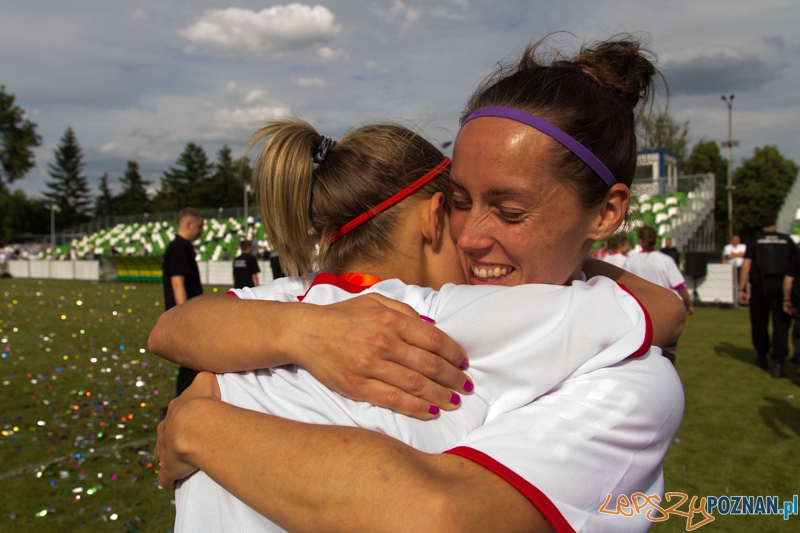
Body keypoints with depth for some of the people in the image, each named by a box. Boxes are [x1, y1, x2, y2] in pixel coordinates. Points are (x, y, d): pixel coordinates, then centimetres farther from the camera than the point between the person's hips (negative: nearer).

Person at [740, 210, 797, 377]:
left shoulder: (754, 240, 6)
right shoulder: (786, 240, 11)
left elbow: (746, 265, -4)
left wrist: (742, 289, -4)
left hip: (761, 285, 0)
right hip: (783, 285, 1)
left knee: (759, 322, 14)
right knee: (781, 325, 0)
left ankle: (762, 356, 31)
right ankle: (778, 363, -9)